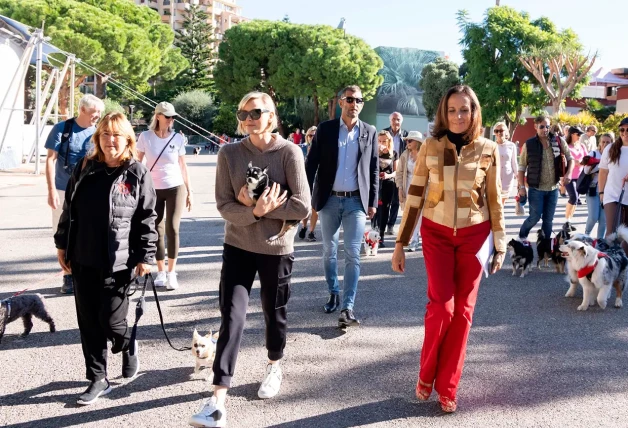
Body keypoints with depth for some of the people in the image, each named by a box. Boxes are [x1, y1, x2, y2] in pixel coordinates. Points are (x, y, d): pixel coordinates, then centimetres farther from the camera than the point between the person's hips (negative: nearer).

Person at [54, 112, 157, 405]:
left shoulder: (138, 174, -6)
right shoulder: (84, 169, 6)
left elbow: (147, 219, -6)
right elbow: (69, 209, 13)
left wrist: (146, 256, -8)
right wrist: (62, 244, 12)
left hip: (118, 261, -4)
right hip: (83, 259, 4)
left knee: (110, 319, -2)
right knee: (88, 321, 8)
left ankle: (127, 347, 32)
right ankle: (97, 379, 21)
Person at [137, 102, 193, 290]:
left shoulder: (178, 138, -3)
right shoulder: (145, 137, -5)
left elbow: (183, 166, 5)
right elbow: (137, 162, 1)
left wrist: (190, 191, 4)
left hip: (176, 188, 0)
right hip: (153, 190, 1)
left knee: (172, 228, -8)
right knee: (157, 231, 5)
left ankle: (171, 272, 1)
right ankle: (161, 272, 16)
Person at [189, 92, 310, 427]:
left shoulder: (289, 152, -11)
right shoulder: (230, 154, -5)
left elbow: (302, 206, -15)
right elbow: (224, 206, -9)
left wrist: (258, 206, -17)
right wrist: (256, 211, -26)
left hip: (276, 248, -1)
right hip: (238, 247, 1)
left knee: (274, 313, 16)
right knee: (232, 318, -6)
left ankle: (274, 367, 44)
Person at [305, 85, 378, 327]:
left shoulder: (370, 132, 4)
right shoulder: (325, 129, 1)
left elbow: (374, 170, 6)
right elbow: (311, 164, 0)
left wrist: (373, 202, 2)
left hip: (356, 201, 0)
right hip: (329, 200, 1)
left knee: (352, 255, -6)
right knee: (329, 251, 12)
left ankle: (348, 308, -5)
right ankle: (333, 294, 30)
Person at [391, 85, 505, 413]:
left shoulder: (488, 150, -2)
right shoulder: (430, 147, -4)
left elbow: (495, 200, 4)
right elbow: (414, 197, -1)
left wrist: (500, 245, 4)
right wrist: (400, 244, -2)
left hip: (474, 235, 1)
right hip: (437, 233, -1)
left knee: (463, 310, 3)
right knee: (442, 305, -10)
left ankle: (447, 387, 16)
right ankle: (426, 374, 14)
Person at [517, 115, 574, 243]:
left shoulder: (558, 142, -1)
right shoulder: (529, 145, -6)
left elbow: (570, 159, 8)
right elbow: (522, 168, -2)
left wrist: (568, 173, -11)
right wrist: (522, 187, -8)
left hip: (553, 188, 3)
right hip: (536, 189, -2)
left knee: (548, 219, 10)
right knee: (535, 217, -2)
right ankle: (522, 236, 21)